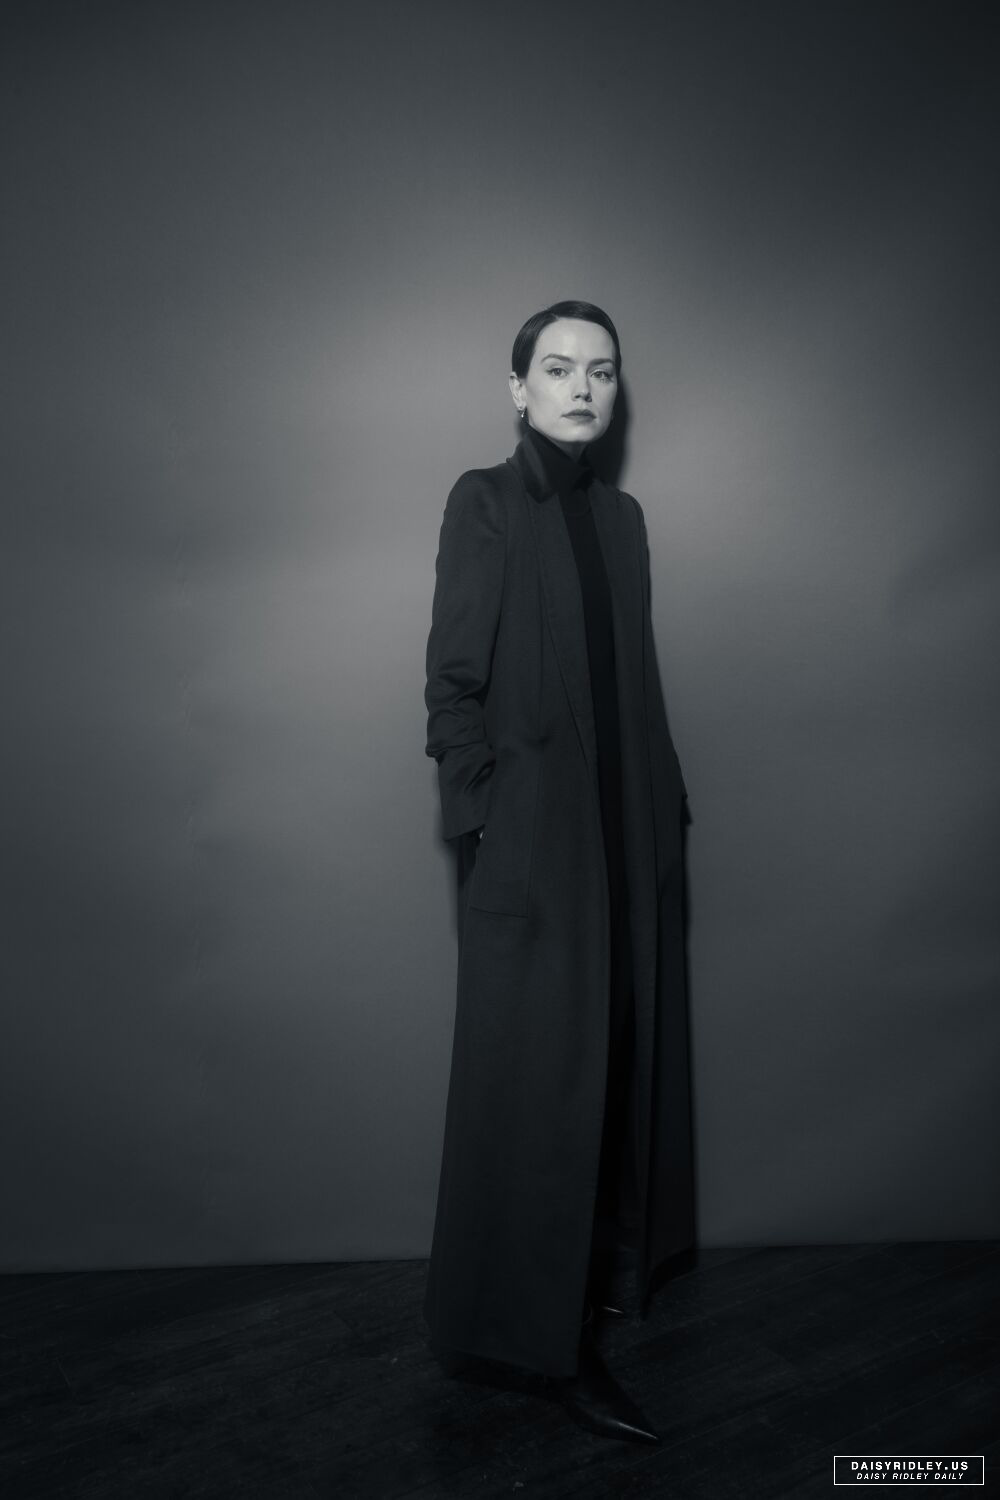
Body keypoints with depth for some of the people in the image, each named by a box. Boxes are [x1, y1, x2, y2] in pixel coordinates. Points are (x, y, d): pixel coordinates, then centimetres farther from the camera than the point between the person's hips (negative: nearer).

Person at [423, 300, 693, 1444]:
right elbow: (453, 684, -10)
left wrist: (668, 813, 11)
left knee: (617, 1050, 15)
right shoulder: (484, 502, -5)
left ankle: (597, 1257, 36)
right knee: (542, 1070, 1)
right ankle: (550, 1338, 16)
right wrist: (483, 830, -15)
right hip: (536, 834, -6)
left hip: (627, 828, 7)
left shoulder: (620, 516, 12)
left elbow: (639, 681, 13)